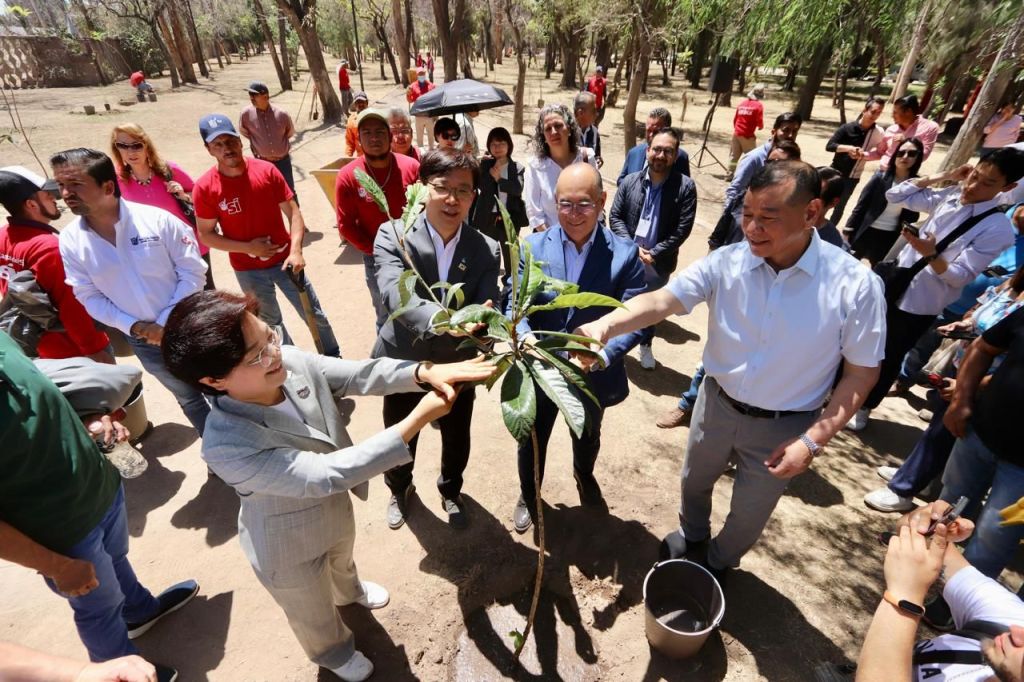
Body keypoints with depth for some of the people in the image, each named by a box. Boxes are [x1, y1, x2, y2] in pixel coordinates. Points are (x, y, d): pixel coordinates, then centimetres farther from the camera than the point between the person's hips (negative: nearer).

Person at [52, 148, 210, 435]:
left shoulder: (157, 219, -16)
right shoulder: (70, 240, -6)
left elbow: (193, 272, -14)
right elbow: (90, 297, 0)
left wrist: (166, 322, -18)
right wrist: (134, 326, -13)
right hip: (142, 340, 3)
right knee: (188, 397, 20)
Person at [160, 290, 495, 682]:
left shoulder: (290, 361, -26)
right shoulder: (227, 447, -41)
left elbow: (358, 375, -20)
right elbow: (324, 475, -43)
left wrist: (425, 373, -39)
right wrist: (418, 420, -45)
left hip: (334, 509, 5)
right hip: (290, 548, -5)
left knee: (343, 560, 40)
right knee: (316, 616, 29)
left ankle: (350, 591, 76)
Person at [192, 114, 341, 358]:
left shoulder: (267, 170, -10)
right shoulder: (204, 188, -11)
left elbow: (293, 212, -9)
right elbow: (206, 234, -4)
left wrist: (296, 251, -21)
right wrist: (248, 248, -17)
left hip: (284, 259, 0)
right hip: (247, 270, 0)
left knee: (314, 314, 9)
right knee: (271, 322, 18)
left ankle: (335, 359, 30)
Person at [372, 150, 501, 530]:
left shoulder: (485, 250, -12)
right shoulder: (393, 236, -18)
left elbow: (488, 310, -18)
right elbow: (395, 296, -34)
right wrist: (445, 320, -52)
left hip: (457, 366, 1)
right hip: (402, 363, -1)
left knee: (457, 440, 23)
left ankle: (450, 490, 58)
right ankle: (400, 489, 59)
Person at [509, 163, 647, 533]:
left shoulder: (625, 253, -15)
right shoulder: (533, 247, -11)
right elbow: (515, 307, -12)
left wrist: (603, 354, -34)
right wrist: (525, 342, -33)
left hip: (593, 374, 1)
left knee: (587, 438, 29)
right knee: (531, 441, 21)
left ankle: (584, 476, 65)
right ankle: (528, 495, 53)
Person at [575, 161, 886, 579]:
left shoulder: (855, 284, -21)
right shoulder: (726, 263, -18)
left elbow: (861, 372, -12)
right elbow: (662, 300, -27)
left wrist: (814, 440, -18)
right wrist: (605, 326, -46)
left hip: (784, 426, -1)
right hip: (717, 405, 2)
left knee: (748, 513, 22)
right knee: (694, 482, 27)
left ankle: (718, 565, 56)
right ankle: (692, 534, 62)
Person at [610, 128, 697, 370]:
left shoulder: (685, 187, -7)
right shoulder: (629, 181, -2)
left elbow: (683, 228, -11)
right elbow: (615, 217, -3)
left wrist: (655, 253, -17)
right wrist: (632, 247, -15)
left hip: (659, 262, 0)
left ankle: (646, 345, 41)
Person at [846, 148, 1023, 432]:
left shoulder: (998, 229, -16)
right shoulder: (949, 196, 0)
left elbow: (960, 276, -19)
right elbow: (895, 195, 5)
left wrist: (930, 254, -36)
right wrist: (941, 176, -4)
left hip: (920, 305, -5)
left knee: (889, 357, 9)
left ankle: (863, 408, 29)